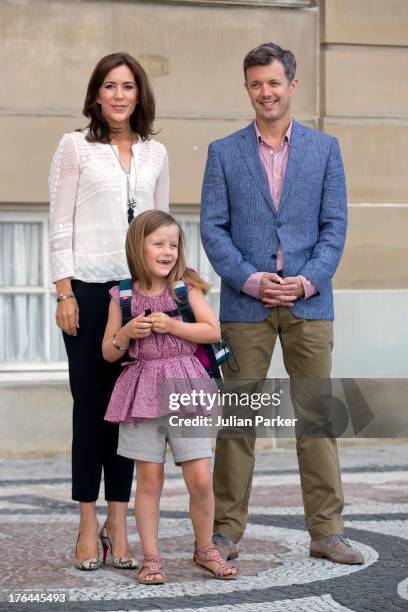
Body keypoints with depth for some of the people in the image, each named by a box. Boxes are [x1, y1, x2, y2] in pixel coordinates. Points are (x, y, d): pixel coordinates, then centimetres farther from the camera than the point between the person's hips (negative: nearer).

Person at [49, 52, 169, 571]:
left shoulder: (155, 153, 12)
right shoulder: (75, 147, 2)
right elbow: (60, 225, -2)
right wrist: (64, 294, -9)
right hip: (89, 288, -3)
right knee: (91, 404, 0)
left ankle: (118, 524, 9)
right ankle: (88, 527, 7)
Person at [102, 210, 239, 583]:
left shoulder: (187, 288, 2)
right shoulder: (123, 296, 5)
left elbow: (213, 331, -5)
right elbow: (109, 352, 9)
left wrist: (171, 326, -13)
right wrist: (127, 333, -10)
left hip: (185, 388, -1)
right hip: (142, 389, 1)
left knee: (201, 479, -3)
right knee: (149, 480, 3)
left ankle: (205, 550, 17)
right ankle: (151, 558, 12)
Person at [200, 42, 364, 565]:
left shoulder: (324, 148, 8)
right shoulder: (223, 153, 7)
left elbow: (335, 224, 4)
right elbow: (213, 228, 1)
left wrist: (309, 281, -10)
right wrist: (250, 280, -12)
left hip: (309, 302, 1)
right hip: (245, 304, 0)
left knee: (316, 415, 2)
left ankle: (326, 531, 8)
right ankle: (226, 531, 9)